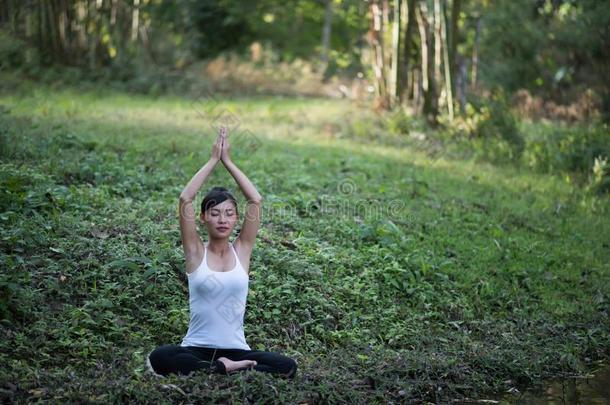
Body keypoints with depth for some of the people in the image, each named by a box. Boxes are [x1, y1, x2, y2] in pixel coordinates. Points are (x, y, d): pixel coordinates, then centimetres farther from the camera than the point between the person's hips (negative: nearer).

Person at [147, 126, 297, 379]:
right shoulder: (196, 252, 2)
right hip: (197, 348, -1)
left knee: (287, 367, -25)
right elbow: (185, 199, -10)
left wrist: (227, 161, -1)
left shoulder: (242, 250, 6)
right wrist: (213, 160, -5)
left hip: (236, 350, 2)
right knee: (159, 358, -34)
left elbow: (255, 200, -4)